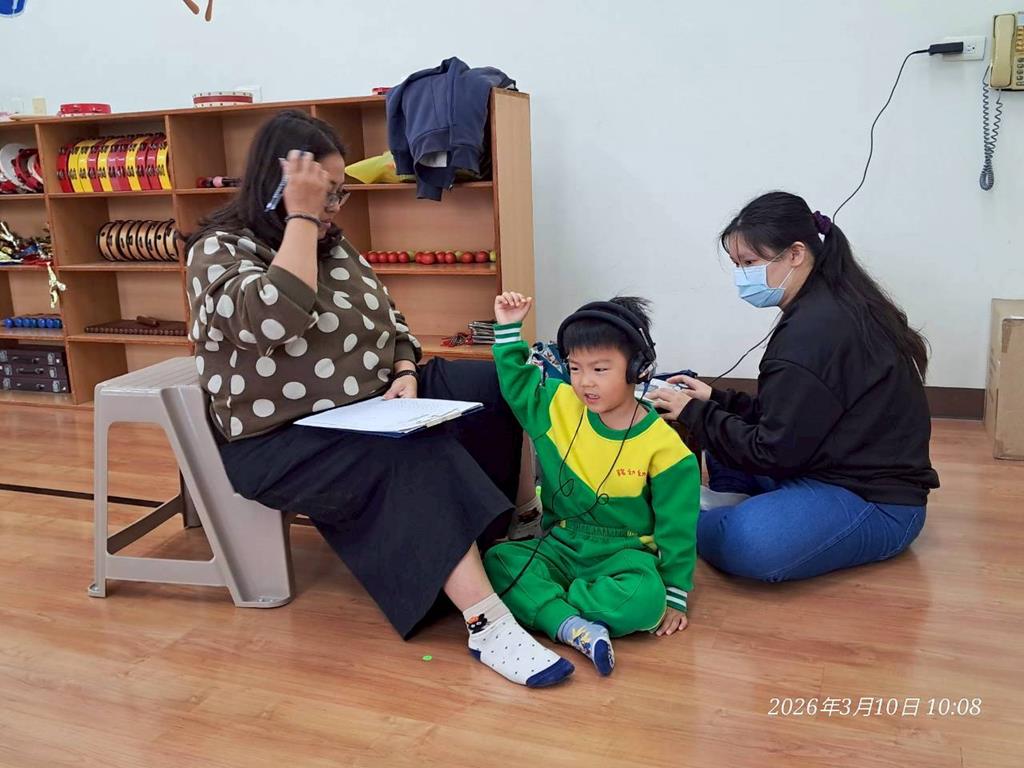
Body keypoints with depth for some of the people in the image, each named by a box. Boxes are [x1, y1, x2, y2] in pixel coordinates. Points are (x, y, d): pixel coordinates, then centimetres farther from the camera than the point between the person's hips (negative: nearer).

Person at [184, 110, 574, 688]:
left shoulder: (333, 244, 10)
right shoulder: (219, 251, -12)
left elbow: (388, 319, 16)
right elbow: (278, 319, -32)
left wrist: (406, 372, -5)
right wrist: (300, 216, -25)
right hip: (284, 440, -8)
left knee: (498, 388, -4)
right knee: (419, 460, -34)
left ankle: (492, 538, -3)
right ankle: (488, 625, -35)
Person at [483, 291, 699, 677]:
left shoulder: (663, 444, -13)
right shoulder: (559, 405, -3)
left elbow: (676, 527, -7)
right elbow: (516, 382, 15)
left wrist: (675, 597, -7)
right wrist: (508, 330, 4)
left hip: (624, 553, -3)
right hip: (561, 545, 3)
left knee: (644, 600, -35)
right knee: (496, 561, -22)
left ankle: (535, 601, -22)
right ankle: (572, 626, -34)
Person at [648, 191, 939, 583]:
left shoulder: (814, 331, -24)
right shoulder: (832, 307, 7)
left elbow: (774, 451, -20)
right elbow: (787, 419, 12)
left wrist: (695, 413, -11)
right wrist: (715, 399, 4)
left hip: (878, 504, -11)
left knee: (749, 544, -35)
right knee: (721, 438, 20)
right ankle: (738, 510, -2)